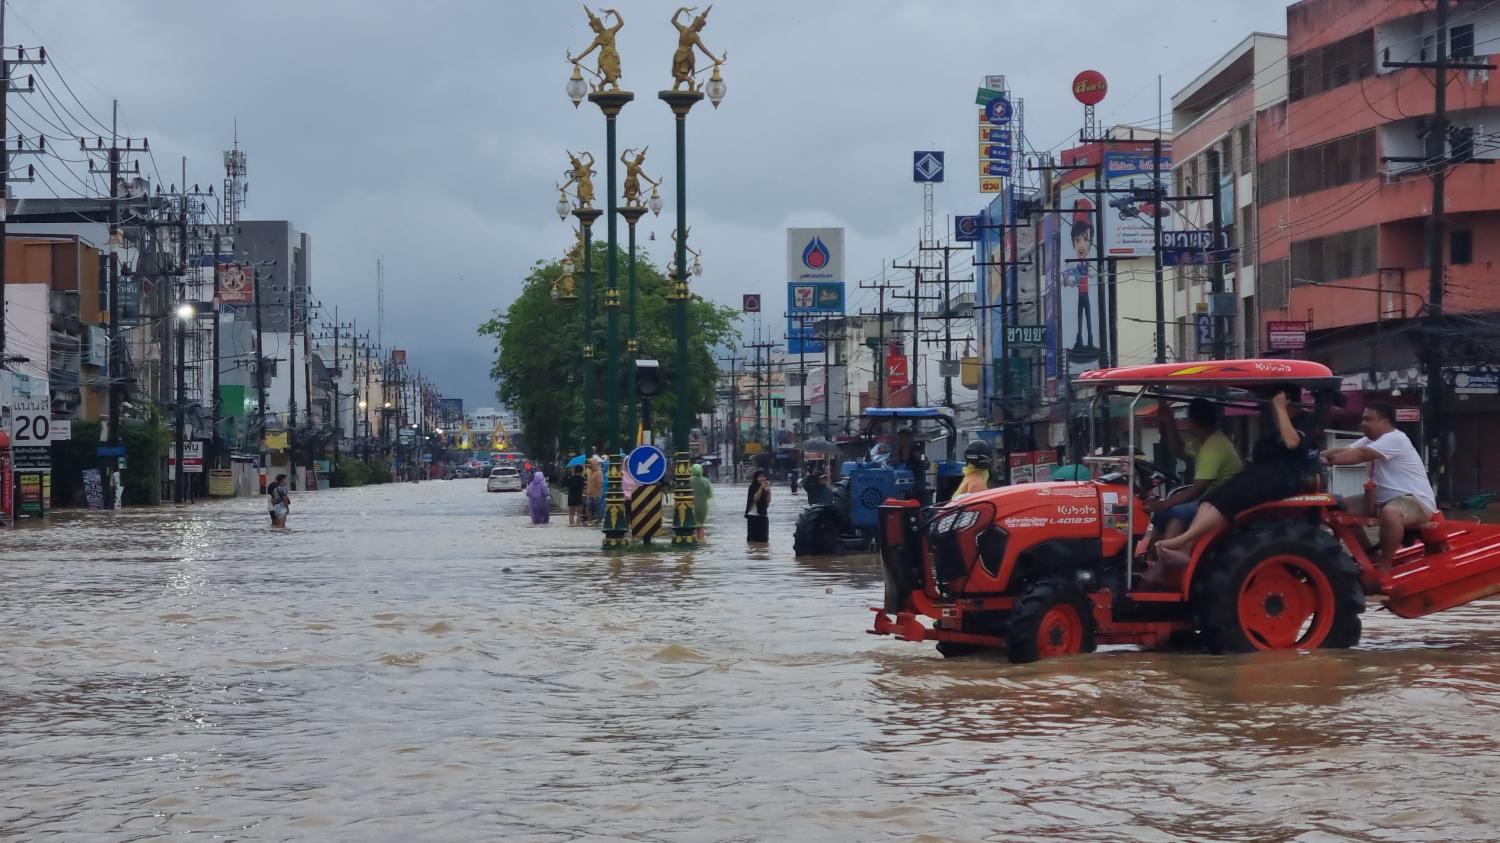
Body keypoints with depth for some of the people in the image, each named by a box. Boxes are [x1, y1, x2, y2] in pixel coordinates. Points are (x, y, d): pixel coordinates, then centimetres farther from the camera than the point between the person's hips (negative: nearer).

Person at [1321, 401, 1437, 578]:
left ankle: (1385, 565, -28)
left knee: (1389, 513, -42)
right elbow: (1344, 451, -1)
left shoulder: (1395, 438, -17)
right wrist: (1318, 456, -17)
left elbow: (1360, 455, -26)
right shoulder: (1370, 440, 14)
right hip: (1385, 499, 10)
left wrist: (1328, 460, -27)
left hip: (1417, 500, -10)